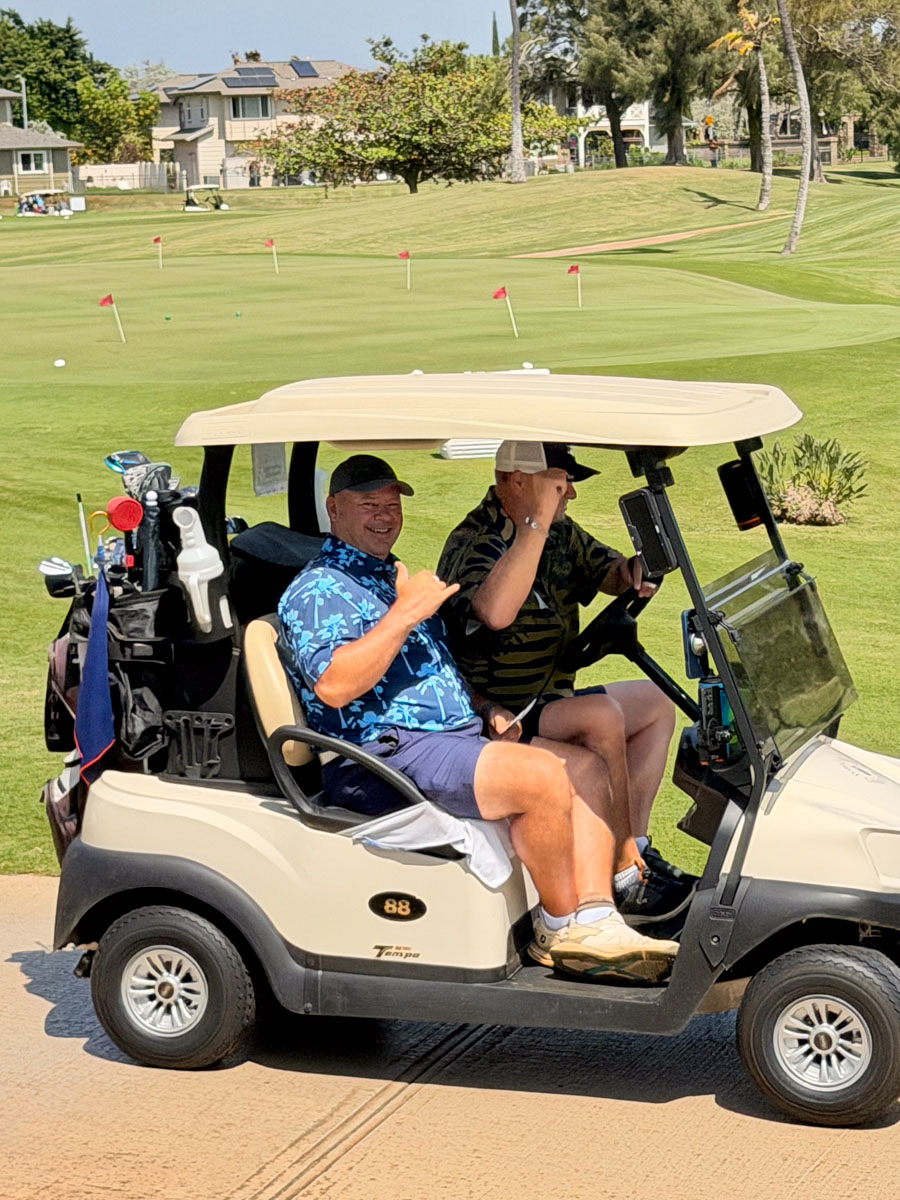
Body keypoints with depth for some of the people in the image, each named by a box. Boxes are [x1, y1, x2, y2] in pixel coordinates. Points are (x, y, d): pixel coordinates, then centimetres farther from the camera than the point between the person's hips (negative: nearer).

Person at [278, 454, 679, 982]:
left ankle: (594, 922, -14)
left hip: (454, 737, 10)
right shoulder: (317, 591, -5)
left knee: (584, 765, -3)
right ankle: (557, 927, -8)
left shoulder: (395, 579, 25)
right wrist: (406, 613, -21)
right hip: (388, 754, -10)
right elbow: (333, 686, -22)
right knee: (542, 778, -25)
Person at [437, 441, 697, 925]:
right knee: (602, 716, -29)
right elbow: (495, 612, -41)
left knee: (656, 705, 17)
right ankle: (623, 881, -21)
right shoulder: (475, 543, -21)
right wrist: (537, 522, -37)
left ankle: (634, 850, 9)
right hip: (498, 719, -10)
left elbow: (604, 568, 17)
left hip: (549, 701, 10)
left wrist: (630, 571, -9)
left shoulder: (558, 532, 7)